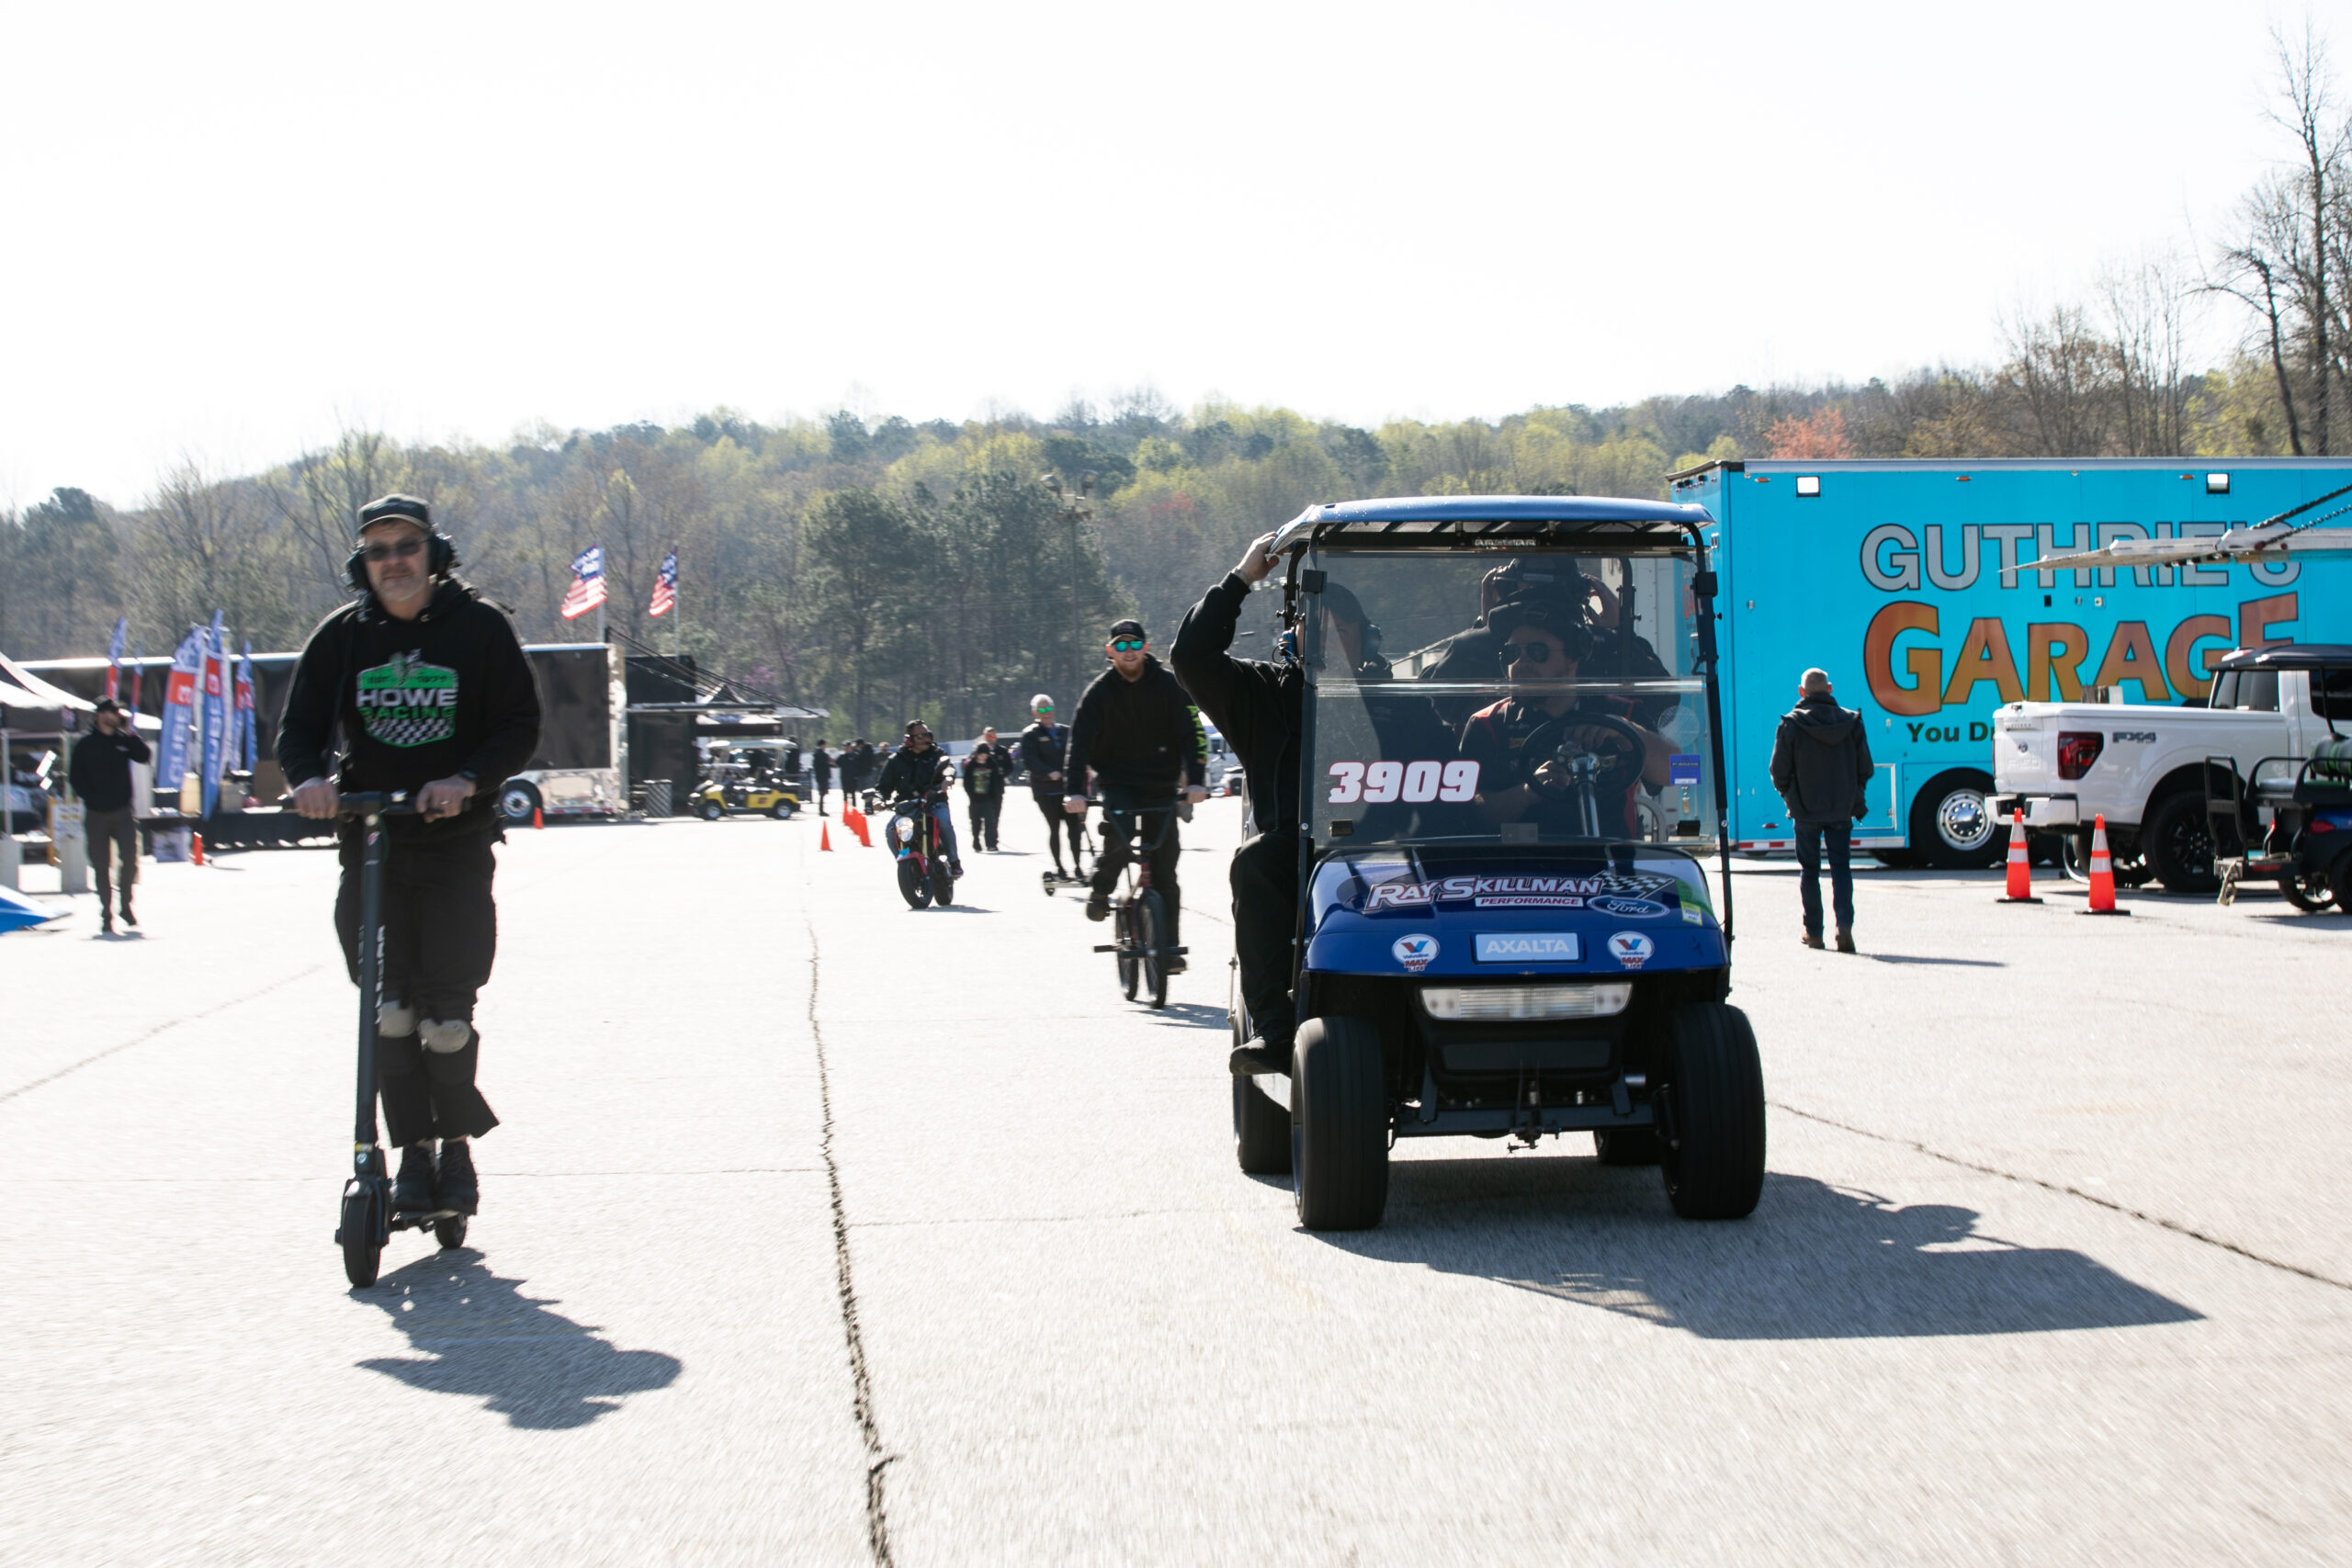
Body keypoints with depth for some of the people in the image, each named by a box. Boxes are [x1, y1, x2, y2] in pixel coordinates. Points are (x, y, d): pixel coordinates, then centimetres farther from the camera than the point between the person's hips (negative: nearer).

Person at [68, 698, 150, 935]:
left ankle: (126, 905, 8)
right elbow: (74, 776, 4)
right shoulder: (85, 745, 2)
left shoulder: (124, 740, 7)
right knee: (101, 866, 2)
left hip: (122, 811, 1)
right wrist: (90, 798, -8)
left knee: (131, 858, -10)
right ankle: (106, 915, 9)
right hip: (97, 815, -1)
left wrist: (129, 732, -12)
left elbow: (144, 756, -8)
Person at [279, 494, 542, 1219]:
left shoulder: (480, 627, -1)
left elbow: (520, 727, -3)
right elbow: (300, 726, 6)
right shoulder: (342, 635, 6)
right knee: (389, 1012, -3)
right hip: (369, 844, 2)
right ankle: (414, 1153, 8)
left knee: (447, 1019, -4)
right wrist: (309, 777, -16)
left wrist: (469, 780, -20)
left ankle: (456, 1145, 16)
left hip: (457, 844, -2)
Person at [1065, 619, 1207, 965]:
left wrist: (1196, 781, -22)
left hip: (1161, 785, 1)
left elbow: (1191, 733, -8)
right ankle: (1100, 889, 1)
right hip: (1118, 783, -1)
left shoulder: (1169, 685, -4)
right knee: (1118, 838, -29)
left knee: (1164, 869, -2)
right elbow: (1081, 741, -12)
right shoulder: (1100, 692, -5)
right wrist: (1075, 791, -25)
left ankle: (1169, 947, 4)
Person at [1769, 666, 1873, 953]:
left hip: (1806, 810, -2)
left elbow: (1779, 771, -7)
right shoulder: (1851, 722, 0)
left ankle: (1813, 931, 13)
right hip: (1842, 810, 2)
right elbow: (1865, 768, 3)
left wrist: (1790, 796, 11)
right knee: (1841, 868, 6)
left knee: (1810, 871, 10)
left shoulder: (1791, 724, -9)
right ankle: (1844, 924, -12)